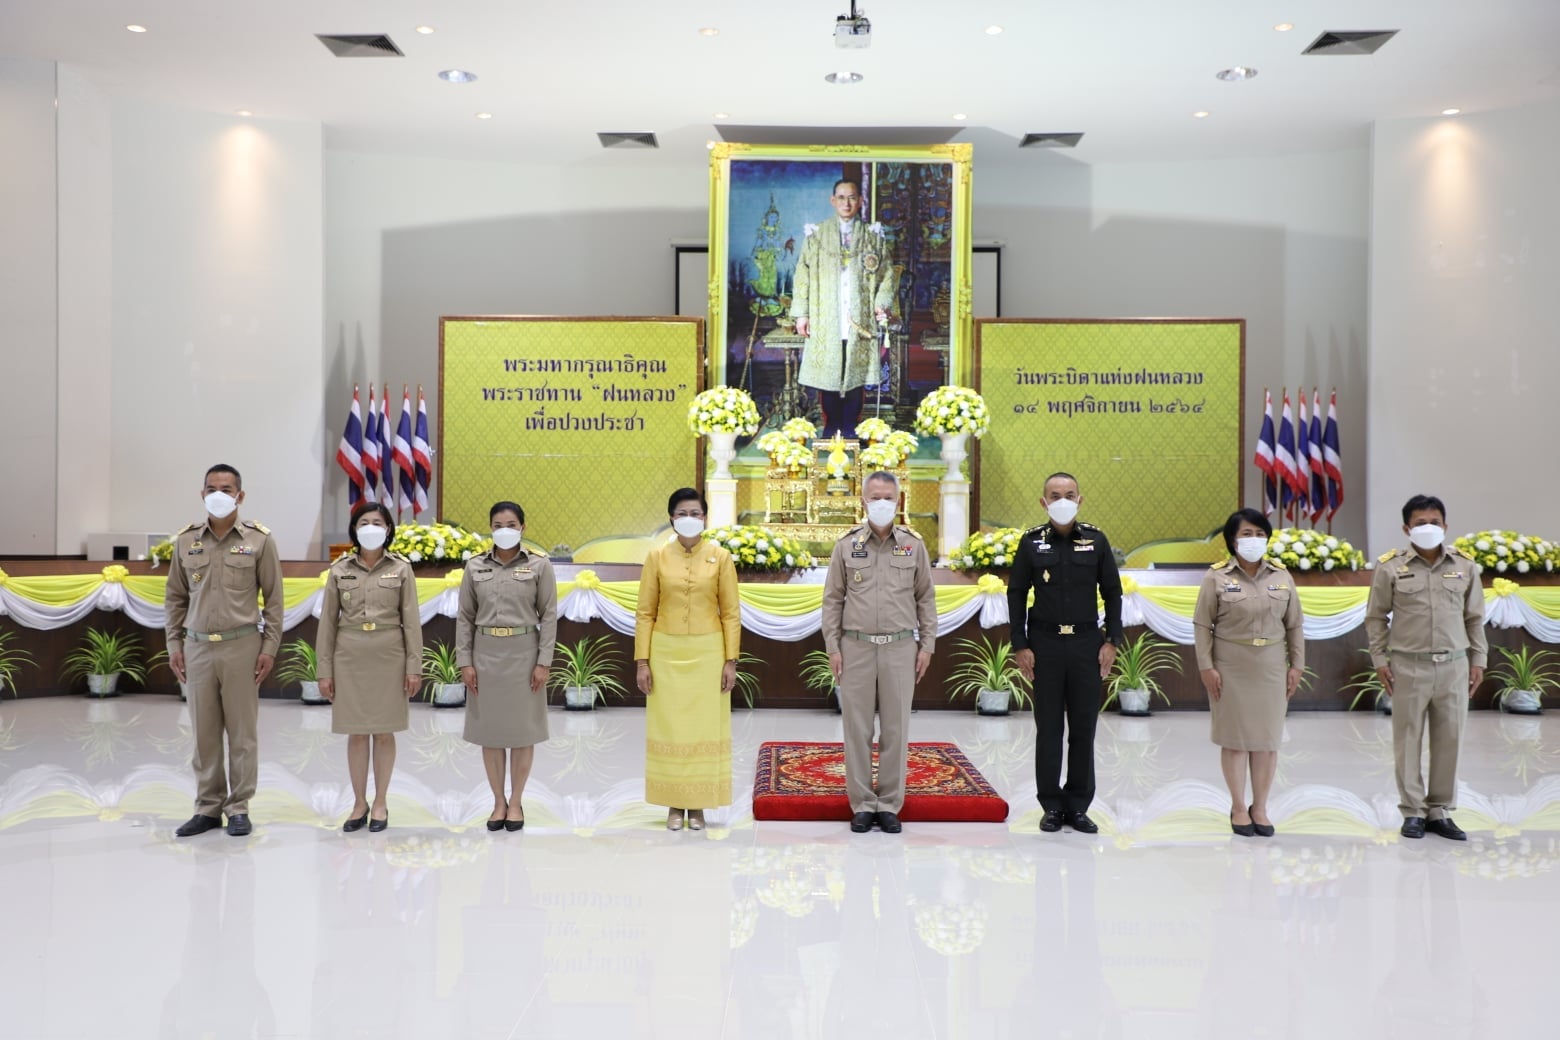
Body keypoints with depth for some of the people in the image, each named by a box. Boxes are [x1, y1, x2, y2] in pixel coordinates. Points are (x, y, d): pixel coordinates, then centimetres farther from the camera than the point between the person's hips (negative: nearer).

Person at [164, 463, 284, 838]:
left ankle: (239, 808, 12)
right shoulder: (186, 540, 7)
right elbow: (176, 597, 12)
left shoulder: (259, 539, -2)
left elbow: (273, 597, 0)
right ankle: (208, 807, 18)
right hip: (197, 647, 3)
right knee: (204, 731, 8)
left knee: (242, 730, 2)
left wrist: (269, 647, -5)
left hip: (242, 646, -3)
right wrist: (174, 645, 6)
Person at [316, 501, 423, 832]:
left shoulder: (401, 569, 0)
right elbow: (328, 621, 3)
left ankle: (380, 803, 15)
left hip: (389, 656, -1)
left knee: (384, 731, 5)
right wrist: (324, 669, 0)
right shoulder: (339, 570, 3)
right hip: (350, 656, 1)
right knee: (356, 732, 6)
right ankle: (359, 803, 16)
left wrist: (414, 666, -6)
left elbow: (411, 620, -2)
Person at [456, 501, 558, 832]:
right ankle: (498, 802, 17)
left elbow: (549, 616, -3)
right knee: (489, 729, 6)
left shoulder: (539, 566, -1)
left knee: (522, 729, 3)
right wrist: (464, 661, -2)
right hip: (486, 653, 2)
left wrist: (544, 662, -9)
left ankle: (515, 802, 14)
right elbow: (465, 617, 5)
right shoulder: (475, 567, 4)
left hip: (523, 653, -2)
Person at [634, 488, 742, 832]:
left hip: (707, 653, 0)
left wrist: (731, 661, -4)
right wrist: (642, 661, -4)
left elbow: (731, 613, 1)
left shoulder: (720, 557, 0)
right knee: (669, 727, 4)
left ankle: (697, 806, 13)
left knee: (705, 726, 3)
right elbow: (645, 613, 2)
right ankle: (674, 804, 15)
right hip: (667, 653, 0)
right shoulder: (657, 557, 0)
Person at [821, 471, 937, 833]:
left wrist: (927, 645, 3)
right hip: (856, 647, 0)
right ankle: (862, 804, 13)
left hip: (900, 647, 0)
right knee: (857, 728, 4)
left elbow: (925, 598, 8)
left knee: (896, 728, 4)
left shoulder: (913, 545, 5)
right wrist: (832, 647, 0)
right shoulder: (846, 544, 4)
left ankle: (890, 804, 13)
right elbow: (833, 599, 5)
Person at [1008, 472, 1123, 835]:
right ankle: (1052, 805, 13)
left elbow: (1112, 592, 7)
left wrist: (1111, 641, -1)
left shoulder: (1096, 540, 2)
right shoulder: (1031, 542, 1)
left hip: (1087, 642, 1)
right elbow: (1016, 594, 3)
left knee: (1084, 726, 5)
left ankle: (1078, 806, 15)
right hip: (1045, 642, -1)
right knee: (1048, 727, 4)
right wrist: (1020, 646, -3)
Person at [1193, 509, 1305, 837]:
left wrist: (1296, 665, 4)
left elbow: (1294, 625, 8)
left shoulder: (1281, 577, 5)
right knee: (1235, 737, 3)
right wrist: (1206, 667, -9)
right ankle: (1238, 807, 14)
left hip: (1271, 668, 3)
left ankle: (1260, 807, 18)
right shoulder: (1216, 577, -4)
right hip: (1231, 668, -3)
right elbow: (1202, 625, -4)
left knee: (1268, 738, 7)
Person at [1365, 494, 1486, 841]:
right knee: (1408, 740, 4)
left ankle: (1440, 811, 19)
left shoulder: (1465, 565, 4)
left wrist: (1478, 660, 8)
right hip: (1408, 666, -2)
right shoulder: (1391, 567, -3)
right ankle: (1413, 811, 15)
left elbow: (1474, 617, 11)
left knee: (1449, 740, 7)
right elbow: (1376, 617, 3)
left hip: (1453, 666, 2)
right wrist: (1379, 660, -2)